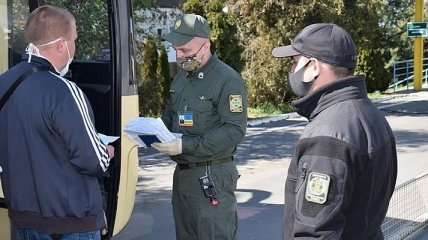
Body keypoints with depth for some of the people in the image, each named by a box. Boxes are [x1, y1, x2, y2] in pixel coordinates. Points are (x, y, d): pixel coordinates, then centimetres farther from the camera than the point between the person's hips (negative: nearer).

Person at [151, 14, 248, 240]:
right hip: (182, 172, 8)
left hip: (212, 176, -8)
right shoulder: (181, 76, 12)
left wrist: (186, 145, -25)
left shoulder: (227, 80, -15)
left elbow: (235, 130, -21)